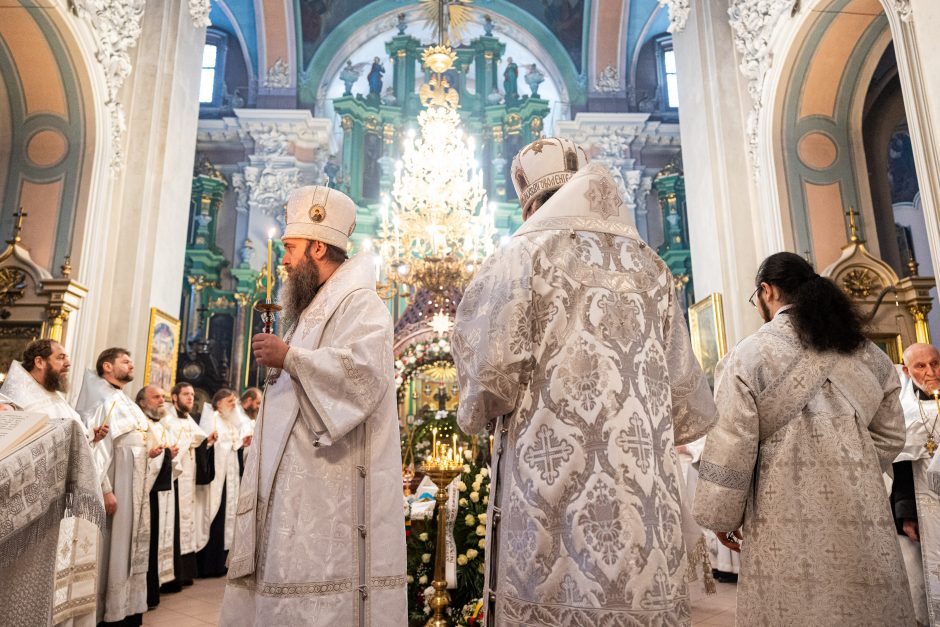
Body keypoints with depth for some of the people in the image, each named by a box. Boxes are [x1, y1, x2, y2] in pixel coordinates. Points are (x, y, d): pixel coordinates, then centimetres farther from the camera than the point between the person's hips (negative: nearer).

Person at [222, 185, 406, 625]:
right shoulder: (315, 309, 22)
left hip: (332, 487, -10)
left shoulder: (360, 304, -9)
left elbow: (363, 370, -26)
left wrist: (289, 357, -20)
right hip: (300, 486, 10)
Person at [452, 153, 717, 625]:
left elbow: (492, 362, -13)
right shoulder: (651, 267, 14)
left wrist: (473, 414, 8)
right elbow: (691, 411, 12)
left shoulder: (527, 253, 1)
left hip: (551, 492, -4)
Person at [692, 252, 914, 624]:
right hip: (863, 516, 5)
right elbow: (890, 436, 17)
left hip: (789, 522, -5)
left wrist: (721, 517, 2)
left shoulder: (748, 357, -8)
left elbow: (731, 447, -8)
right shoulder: (870, 356, 10)